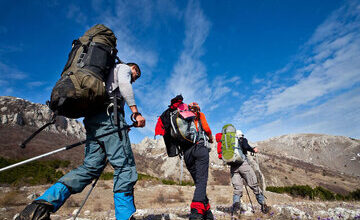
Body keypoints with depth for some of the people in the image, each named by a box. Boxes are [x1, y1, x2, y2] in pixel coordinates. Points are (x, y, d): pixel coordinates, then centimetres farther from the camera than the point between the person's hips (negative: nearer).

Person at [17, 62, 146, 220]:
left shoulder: (107, 74, 40)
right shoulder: (124, 67, 16)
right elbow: (124, 84, -8)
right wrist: (135, 111, -16)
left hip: (92, 118, 9)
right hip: (109, 115, -8)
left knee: (91, 167, 1)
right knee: (124, 164, -12)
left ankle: (44, 203, -11)